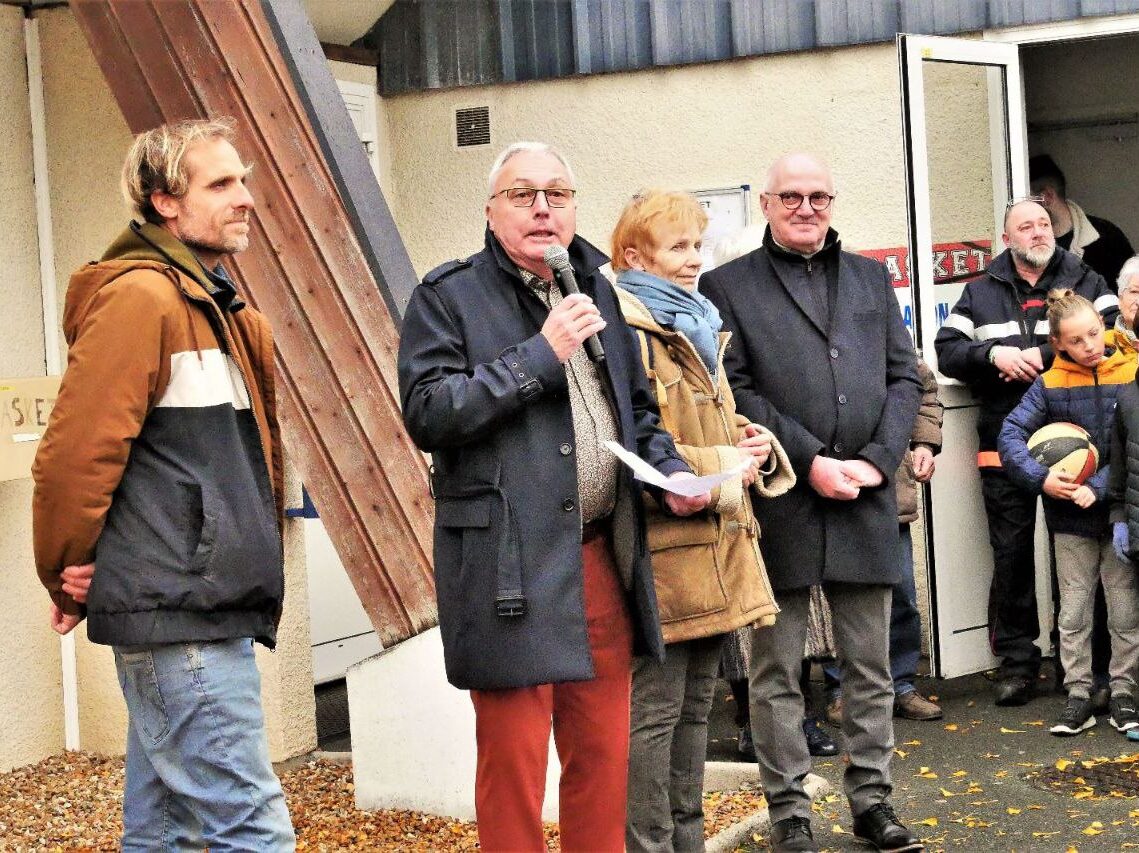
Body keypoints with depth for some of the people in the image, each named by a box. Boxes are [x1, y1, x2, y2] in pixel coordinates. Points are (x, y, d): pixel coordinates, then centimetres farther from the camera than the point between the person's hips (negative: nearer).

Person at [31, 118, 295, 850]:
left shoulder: (221, 311, 18)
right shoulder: (140, 295, -11)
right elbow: (76, 451, -16)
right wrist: (71, 578, -7)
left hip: (207, 612, 9)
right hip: (176, 611, -9)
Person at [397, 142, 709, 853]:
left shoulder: (599, 291, 16)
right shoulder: (450, 296, -2)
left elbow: (638, 410, 27)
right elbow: (428, 411, -14)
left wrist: (670, 471, 7)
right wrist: (542, 355, -15)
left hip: (603, 558, 6)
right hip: (508, 568, -5)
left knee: (605, 753, 12)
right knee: (514, 760, -1)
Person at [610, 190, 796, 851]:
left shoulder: (700, 326, 19)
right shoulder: (626, 333, -13)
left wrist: (750, 443, 8)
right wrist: (718, 468, -17)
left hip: (714, 548, 10)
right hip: (662, 552, -10)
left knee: (696, 706, 16)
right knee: (654, 711, -5)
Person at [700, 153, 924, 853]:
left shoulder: (871, 278, 16)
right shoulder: (728, 287, 2)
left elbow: (904, 376, 11)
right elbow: (734, 393, -6)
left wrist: (876, 460, -4)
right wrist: (810, 462, -13)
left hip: (866, 501, 4)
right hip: (779, 504, -3)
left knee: (871, 667, 10)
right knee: (778, 671, 4)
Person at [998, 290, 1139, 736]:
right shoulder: (1049, 385, -3)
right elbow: (1010, 434, -6)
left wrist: (1099, 487, -20)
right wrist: (1041, 478, -20)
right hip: (1070, 516, 1)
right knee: (1073, 612, 7)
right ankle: (1078, 696, 15)